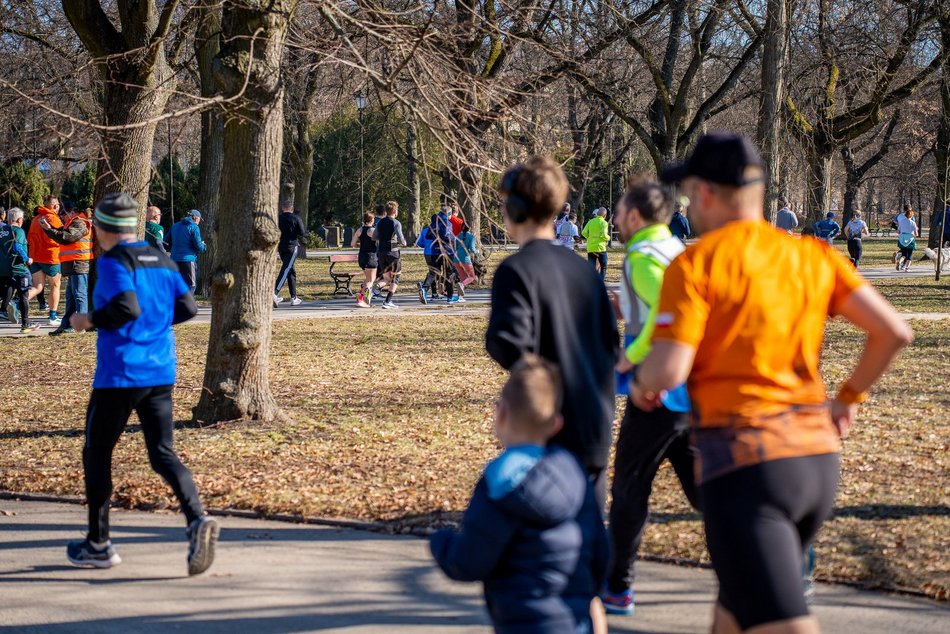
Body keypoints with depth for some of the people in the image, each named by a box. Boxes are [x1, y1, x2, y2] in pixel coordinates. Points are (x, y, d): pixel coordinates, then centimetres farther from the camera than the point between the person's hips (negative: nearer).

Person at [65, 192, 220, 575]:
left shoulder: (112, 262, -10)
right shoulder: (162, 260, 11)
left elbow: (126, 308, -23)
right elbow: (187, 308, 8)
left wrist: (89, 321, -8)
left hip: (119, 374, -6)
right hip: (161, 373, 6)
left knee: (97, 454, 10)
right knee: (163, 454, 5)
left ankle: (98, 545, 16)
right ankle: (197, 519, -20)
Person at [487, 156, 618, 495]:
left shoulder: (516, 270, -13)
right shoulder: (584, 268, 9)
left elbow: (509, 347, -22)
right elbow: (610, 344, 12)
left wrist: (493, 339, -3)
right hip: (597, 433, 7)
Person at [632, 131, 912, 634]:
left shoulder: (695, 263, -6)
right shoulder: (812, 256, 11)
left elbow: (669, 370, -15)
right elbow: (892, 331, 6)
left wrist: (641, 382, 8)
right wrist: (850, 396, 20)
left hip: (744, 459, -7)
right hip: (820, 456, 7)